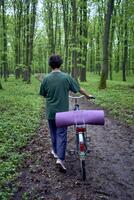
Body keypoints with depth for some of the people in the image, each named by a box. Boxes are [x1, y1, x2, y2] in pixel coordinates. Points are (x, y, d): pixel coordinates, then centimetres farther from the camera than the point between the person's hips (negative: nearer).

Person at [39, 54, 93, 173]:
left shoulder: (46, 78, -7)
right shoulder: (66, 77, -11)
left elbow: (43, 94, 4)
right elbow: (79, 89, -2)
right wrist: (88, 95, 16)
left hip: (50, 112, 2)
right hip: (62, 111, -2)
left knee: (53, 132, 19)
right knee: (61, 134, 1)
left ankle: (56, 152, 36)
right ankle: (60, 158, -8)